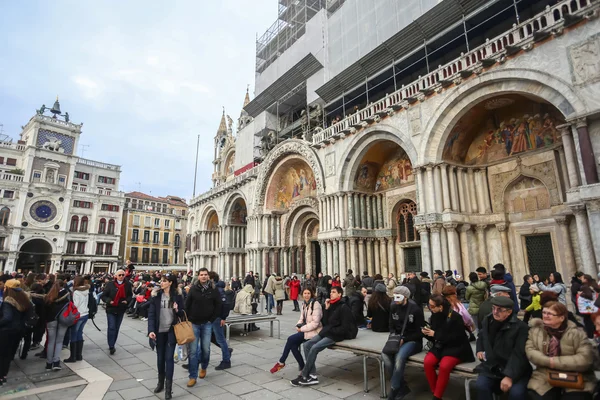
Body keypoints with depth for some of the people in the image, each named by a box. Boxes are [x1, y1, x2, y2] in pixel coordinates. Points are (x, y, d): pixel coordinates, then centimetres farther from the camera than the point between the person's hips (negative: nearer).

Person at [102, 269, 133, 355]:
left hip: (121, 309, 3)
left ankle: (112, 345, 28)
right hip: (111, 309, -3)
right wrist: (109, 301, -21)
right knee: (111, 327, -7)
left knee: (117, 328, 13)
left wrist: (127, 301, -11)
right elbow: (103, 296, -4)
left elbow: (130, 295, 8)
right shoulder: (110, 284, -9)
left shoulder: (128, 284, -3)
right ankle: (111, 346, 3)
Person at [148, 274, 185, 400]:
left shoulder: (177, 295, -4)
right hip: (159, 330, 2)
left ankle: (168, 386, 7)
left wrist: (177, 310, -20)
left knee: (169, 357, -1)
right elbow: (151, 313, -5)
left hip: (172, 330, -1)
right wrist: (151, 330, -15)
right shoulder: (156, 294, -3)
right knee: (160, 357, 14)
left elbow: (182, 313, 2)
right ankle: (160, 382, 33)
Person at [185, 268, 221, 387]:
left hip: (207, 324, 0)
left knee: (205, 348, 8)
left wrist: (212, 319, -4)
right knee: (193, 350, 0)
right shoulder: (193, 289, -4)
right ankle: (193, 376, 10)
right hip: (194, 323, 0)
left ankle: (204, 367, 35)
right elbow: (187, 305, 1)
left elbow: (218, 306, -1)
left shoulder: (213, 289, -5)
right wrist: (188, 319, -3)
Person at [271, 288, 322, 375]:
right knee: (293, 345, -15)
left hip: (314, 331, -7)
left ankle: (281, 362, 2)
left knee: (290, 339, -17)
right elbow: (302, 319, 14)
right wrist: (298, 326, -7)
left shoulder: (316, 304, -15)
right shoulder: (304, 304, 9)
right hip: (305, 330, 7)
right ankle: (302, 368, 1)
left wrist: (302, 329, -17)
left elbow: (315, 323, -20)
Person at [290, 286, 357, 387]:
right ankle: (312, 376, -11)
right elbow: (325, 323, 10)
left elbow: (345, 327, -14)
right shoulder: (331, 306, 13)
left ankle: (304, 377, -10)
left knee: (314, 348, -23)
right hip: (327, 332, 8)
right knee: (307, 345, -11)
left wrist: (330, 331, -11)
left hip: (336, 334, -8)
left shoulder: (343, 307, -9)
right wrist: (326, 309, 0)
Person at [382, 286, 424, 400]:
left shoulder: (415, 308, -11)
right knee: (385, 354, -26)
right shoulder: (393, 307, 3)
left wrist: (404, 340, -18)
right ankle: (402, 387, -12)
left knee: (400, 356, -34)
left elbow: (420, 332, -9)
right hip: (398, 339, 5)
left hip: (413, 341, -5)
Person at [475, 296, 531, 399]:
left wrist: (510, 376, -28)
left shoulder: (521, 327, -14)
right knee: (481, 385, -24)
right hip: (491, 367, 3)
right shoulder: (487, 320, 5)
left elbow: (519, 355, -21)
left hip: (515, 370, -3)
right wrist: (479, 350, 10)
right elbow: (480, 336, 27)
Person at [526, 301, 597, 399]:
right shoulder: (536, 330, 2)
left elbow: (585, 359, -13)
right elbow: (530, 351, -3)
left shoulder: (576, 333, -5)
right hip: (544, 378, 1)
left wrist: (555, 362, -15)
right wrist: (548, 361, -19)